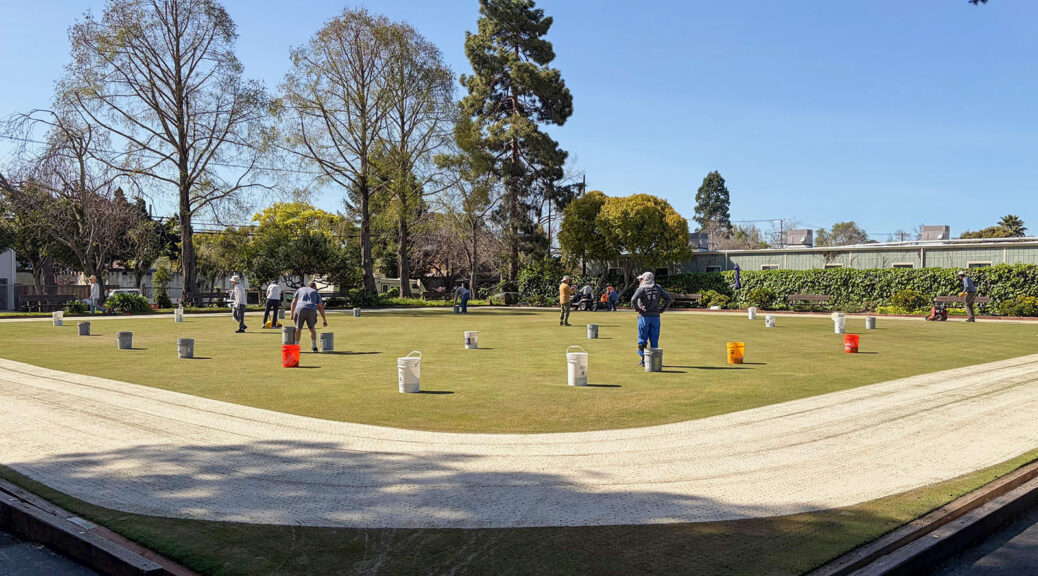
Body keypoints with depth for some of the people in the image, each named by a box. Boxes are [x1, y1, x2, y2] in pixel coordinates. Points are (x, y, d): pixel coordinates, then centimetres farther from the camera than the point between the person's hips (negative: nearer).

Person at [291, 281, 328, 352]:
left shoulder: (300, 290, 27)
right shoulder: (316, 293, 24)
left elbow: (294, 302, 14)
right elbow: (320, 307, 18)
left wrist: (292, 314, 14)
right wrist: (324, 320, 18)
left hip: (299, 309, 0)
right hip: (311, 311, 0)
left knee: (298, 329, 16)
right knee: (312, 328, 19)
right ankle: (314, 347, 13)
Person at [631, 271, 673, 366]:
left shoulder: (642, 288, -5)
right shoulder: (658, 288, 8)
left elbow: (633, 299, -20)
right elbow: (669, 298, 4)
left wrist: (637, 309, -7)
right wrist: (662, 309, 6)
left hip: (644, 316, -3)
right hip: (656, 317, 3)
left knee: (642, 338, 4)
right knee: (654, 339, 9)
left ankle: (643, 359, 2)